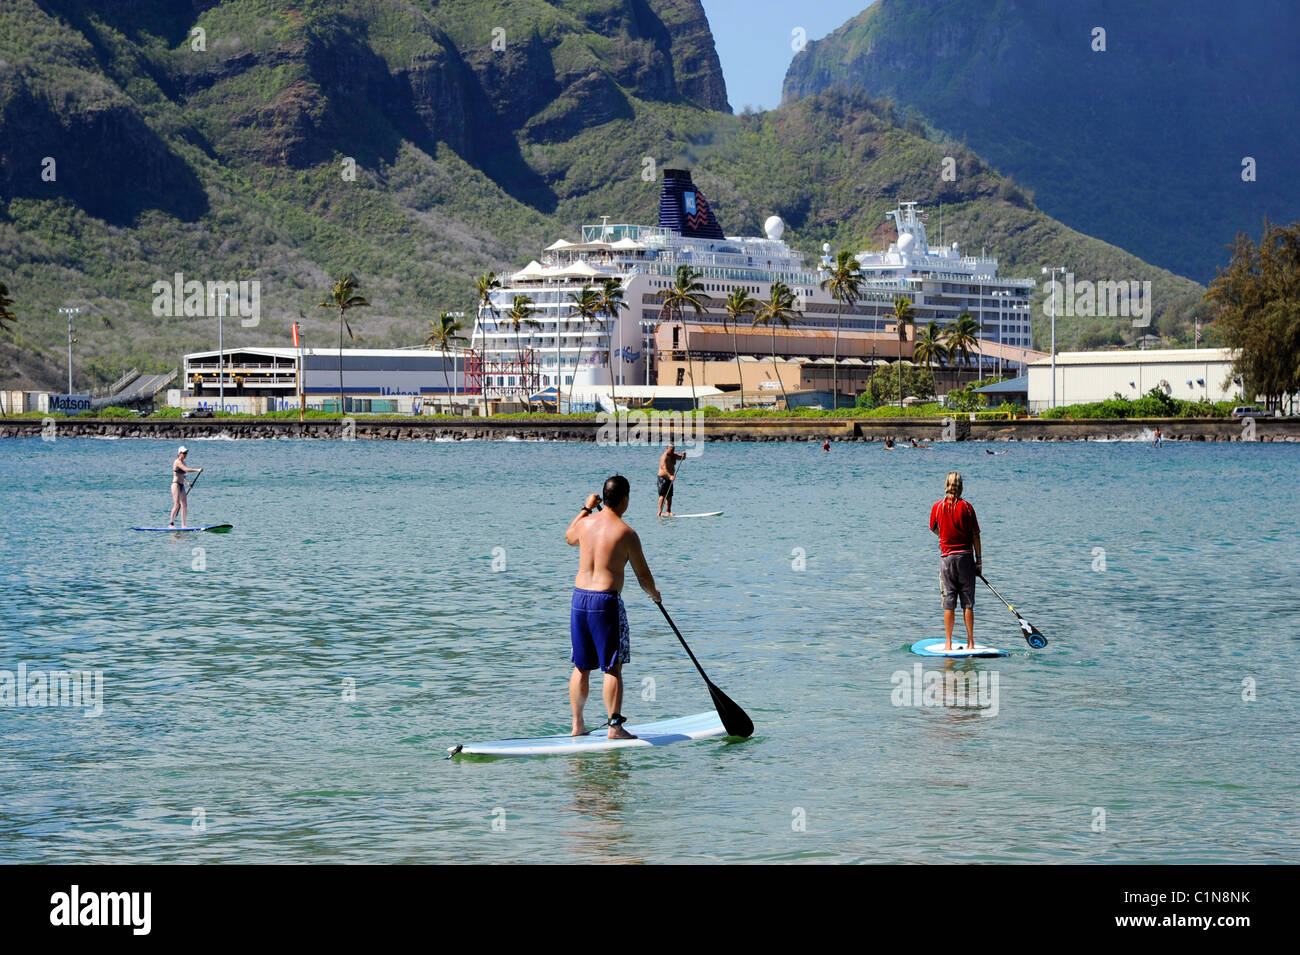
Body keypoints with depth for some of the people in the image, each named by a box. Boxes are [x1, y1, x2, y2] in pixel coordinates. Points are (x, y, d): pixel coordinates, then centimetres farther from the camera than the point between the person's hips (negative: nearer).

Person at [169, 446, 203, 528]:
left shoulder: (183, 463, 16)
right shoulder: (177, 462, -12)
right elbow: (186, 470, -26)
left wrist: (187, 482, 14)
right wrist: (197, 470, -28)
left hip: (182, 486, 9)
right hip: (176, 485, -9)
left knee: (185, 506, 2)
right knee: (177, 504, -13)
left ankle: (183, 525, 2)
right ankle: (171, 523, -6)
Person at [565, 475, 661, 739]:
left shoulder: (585, 522, 5)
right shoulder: (626, 533, -10)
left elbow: (569, 538, 32)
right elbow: (643, 575, -2)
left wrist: (586, 508, 40)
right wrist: (654, 594, 19)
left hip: (579, 598, 6)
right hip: (606, 600, -6)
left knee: (581, 667, 13)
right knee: (612, 668, -2)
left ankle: (577, 724, 18)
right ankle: (614, 726, -5)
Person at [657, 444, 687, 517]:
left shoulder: (673, 455, 9)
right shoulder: (664, 457, -17)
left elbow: (682, 458, 13)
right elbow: (664, 468, -28)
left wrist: (683, 455, -11)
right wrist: (670, 476, -40)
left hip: (670, 478, 8)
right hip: (663, 478, -8)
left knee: (669, 496, 9)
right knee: (663, 495, -13)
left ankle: (669, 512, 13)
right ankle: (660, 513, -17)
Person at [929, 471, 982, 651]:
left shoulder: (937, 507, -3)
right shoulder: (967, 507, -6)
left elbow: (934, 529, 14)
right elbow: (975, 536, -4)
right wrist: (979, 561, 3)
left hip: (947, 557, 0)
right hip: (966, 556, 0)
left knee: (949, 602, 4)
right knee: (968, 602, 4)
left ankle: (948, 643, 3)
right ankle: (970, 642, 5)